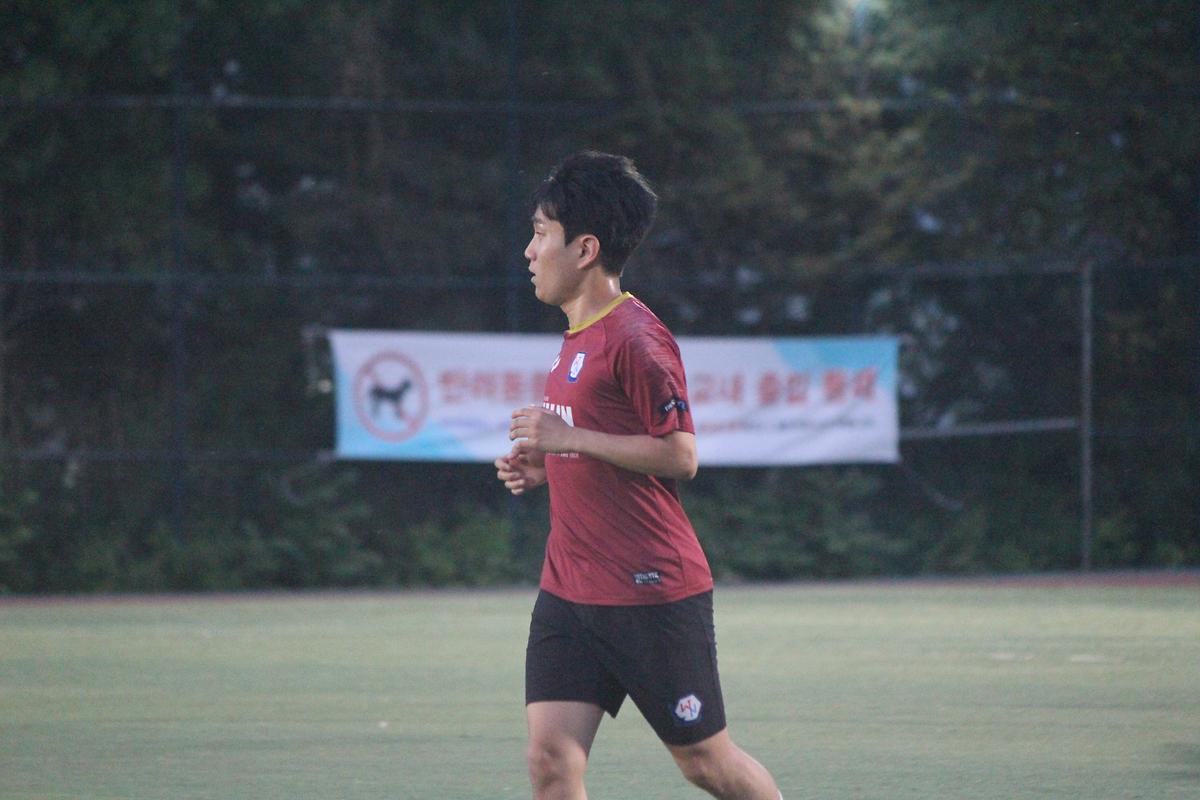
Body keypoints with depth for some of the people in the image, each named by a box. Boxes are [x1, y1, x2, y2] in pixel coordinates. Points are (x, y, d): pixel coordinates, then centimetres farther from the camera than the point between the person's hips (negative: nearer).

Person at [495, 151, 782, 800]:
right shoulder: (576, 338, 16)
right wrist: (543, 467, 10)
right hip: (568, 592, 8)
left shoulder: (635, 338, -14)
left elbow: (679, 455, -19)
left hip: (652, 594, -8)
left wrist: (569, 438, -19)